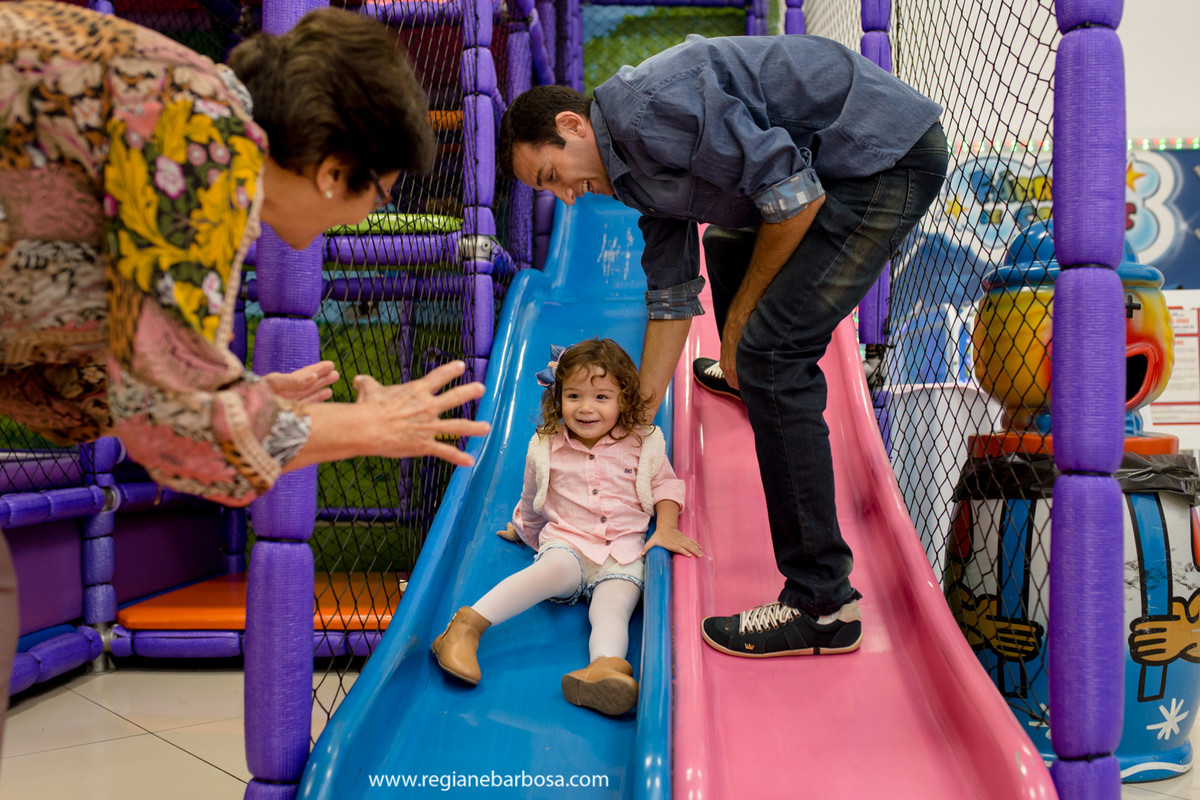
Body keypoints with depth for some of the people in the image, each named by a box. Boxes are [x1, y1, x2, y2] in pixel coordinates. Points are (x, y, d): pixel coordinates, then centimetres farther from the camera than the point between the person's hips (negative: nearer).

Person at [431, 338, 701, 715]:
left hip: (623, 555, 1)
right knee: (553, 570, -36)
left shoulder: (643, 444, 3)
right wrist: (527, 531, 37)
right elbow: (532, 501, 22)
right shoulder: (546, 448, 5)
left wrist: (666, 527, 2)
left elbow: (664, 483, 18)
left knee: (614, 606, -29)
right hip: (567, 544, -1)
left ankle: (604, 666, -58)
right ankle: (468, 625, -42)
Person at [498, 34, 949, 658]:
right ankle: (746, 374, 60)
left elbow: (797, 195, -22)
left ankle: (822, 604, -12)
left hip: (888, 156, -10)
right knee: (728, 245, 31)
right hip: (847, 162, 10)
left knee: (769, 352, -18)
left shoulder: (648, 102, -20)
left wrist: (742, 313, -9)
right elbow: (672, 298, 16)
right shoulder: (634, 172, 11)